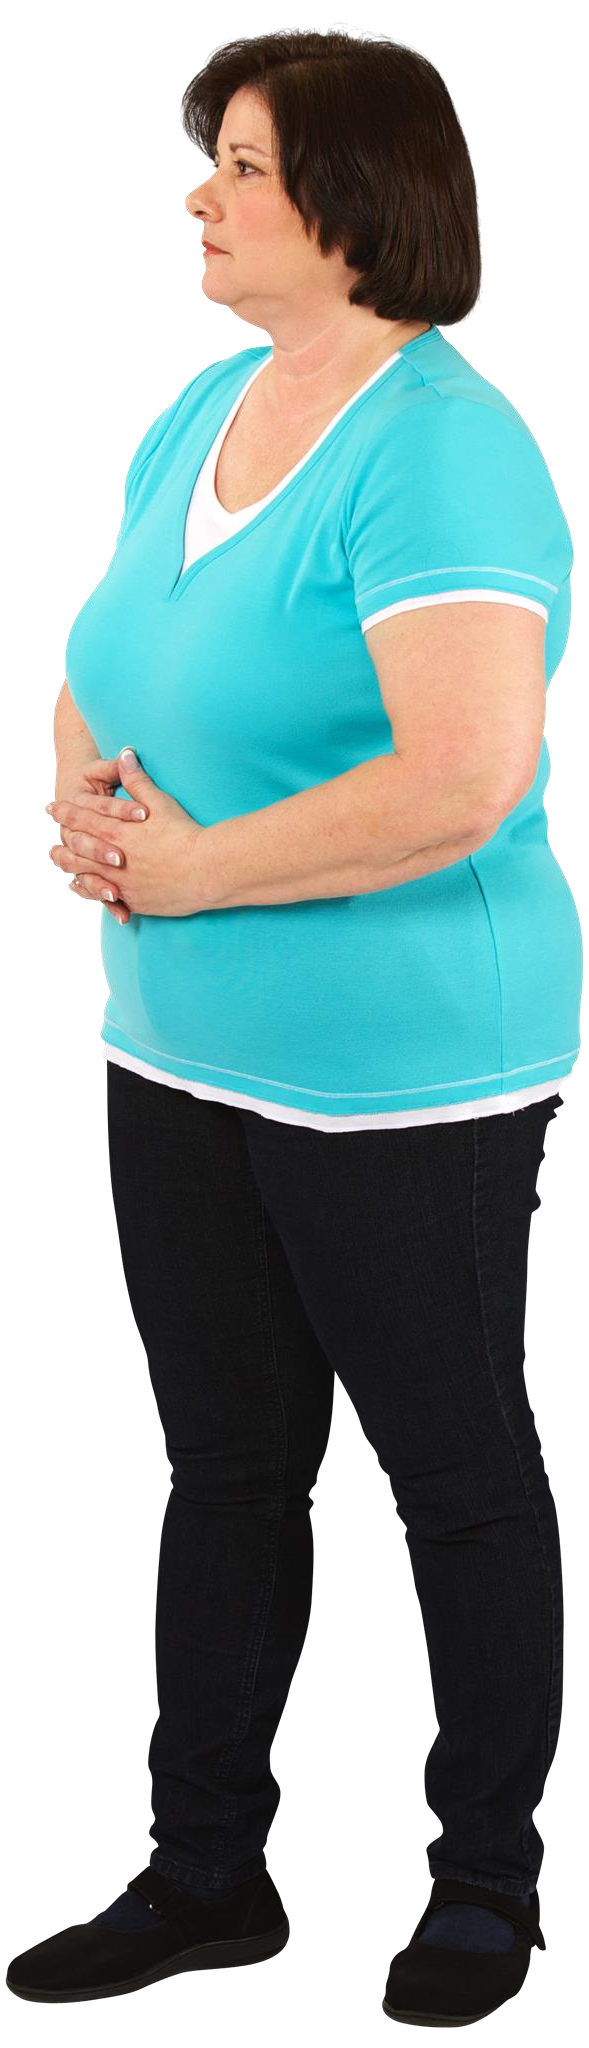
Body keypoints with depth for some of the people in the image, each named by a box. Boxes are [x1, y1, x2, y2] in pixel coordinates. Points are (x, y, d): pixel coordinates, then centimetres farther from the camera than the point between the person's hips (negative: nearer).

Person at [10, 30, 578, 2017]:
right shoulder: (206, 411, 8)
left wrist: (192, 867, -20)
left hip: (402, 1076, -8)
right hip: (188, 1051, 8)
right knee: (226, 1465, 15)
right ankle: (208, 1873, 27)